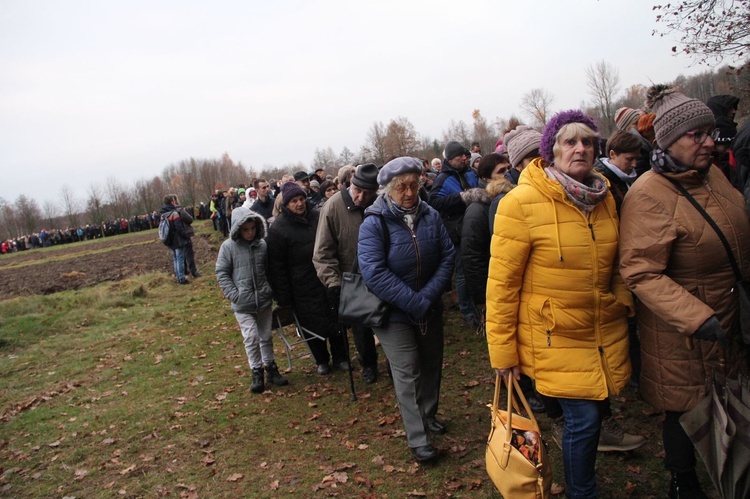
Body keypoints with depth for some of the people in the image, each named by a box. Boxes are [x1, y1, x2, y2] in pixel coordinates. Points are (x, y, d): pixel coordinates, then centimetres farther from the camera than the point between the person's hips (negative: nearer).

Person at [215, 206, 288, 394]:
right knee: (251, 337, -5)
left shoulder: (262, 245, 0)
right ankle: (257, 372, 12)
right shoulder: (228, 247, -8)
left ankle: (271, 368, 29)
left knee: (267, 336, 13)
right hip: (243, 304, -3)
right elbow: (222, 273, -4)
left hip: (264, 300, 3)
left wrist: (271, 289, 3)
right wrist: (234, 295, -11)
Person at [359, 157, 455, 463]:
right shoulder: (374, 223, -17)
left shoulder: (431, 216, -5)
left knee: (431, 363, 18)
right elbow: (375, 273, -24)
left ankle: (428, 415, 40)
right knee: (406, 371, -1)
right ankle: (417, 438, 10)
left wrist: (429, 296, -19)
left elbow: (448, 255, -6)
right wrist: (415, 304, -26)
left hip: (430, 308, 5)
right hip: (394, 312, -5)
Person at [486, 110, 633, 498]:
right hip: (556, 338, -6)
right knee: (583, 419, -2)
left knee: (593, 412, 13)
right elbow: (502, 282, -14)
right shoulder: (522, 202, -15)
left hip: (605, 332, 6)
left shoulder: (605, 197, 5)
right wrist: (503, 351, -11)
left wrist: (622, 301, 6)